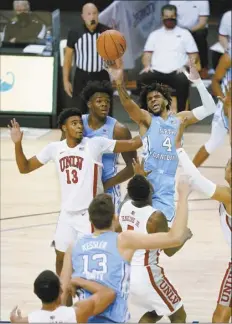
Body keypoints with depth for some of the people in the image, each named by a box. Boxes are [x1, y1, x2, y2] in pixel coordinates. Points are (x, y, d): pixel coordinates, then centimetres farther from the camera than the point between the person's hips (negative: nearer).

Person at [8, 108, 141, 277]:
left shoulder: (96, 144, -11)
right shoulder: (54, 148, 2)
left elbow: (132, 144, -12)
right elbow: (25, 168, 8)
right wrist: (18, 144, -6)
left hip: (90, 213, -5)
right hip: (67, 213, 5)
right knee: (61, 257, 15)